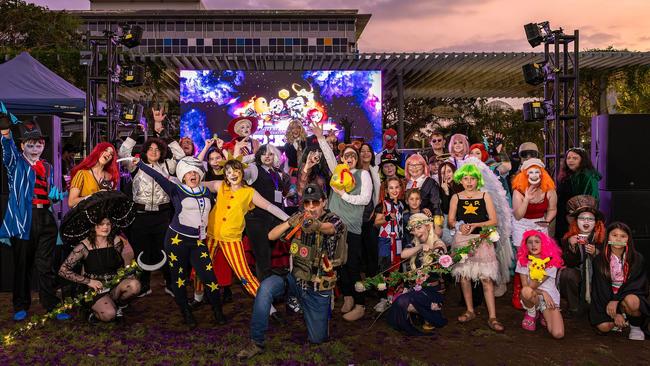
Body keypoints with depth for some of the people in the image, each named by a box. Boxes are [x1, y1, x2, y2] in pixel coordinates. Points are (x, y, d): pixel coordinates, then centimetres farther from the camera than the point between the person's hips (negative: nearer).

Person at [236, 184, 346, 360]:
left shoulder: (333, 220, -14)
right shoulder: (300, 217, -3)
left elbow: (329, 227, -40)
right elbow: (271, 236, -7)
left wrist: (316, 225, -65)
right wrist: (289, 223, -27)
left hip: (318, 288, -2)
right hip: (295, 278, 2)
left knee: (317, 338, 6)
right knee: (266, 287, -28)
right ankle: (256, 343, -16)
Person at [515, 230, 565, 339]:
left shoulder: (551, 261, -9)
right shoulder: (522, 261, -4)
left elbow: (532, 285, -15)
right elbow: (525, 287, -9)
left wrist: (533, 268, -21)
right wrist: (543, 293, -18)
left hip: (550, 298, 0)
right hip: (532, 298, 0)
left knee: (558, 334, -22)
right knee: (526, 292, -39)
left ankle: (544, 315, 12)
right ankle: (532, 313, -4)